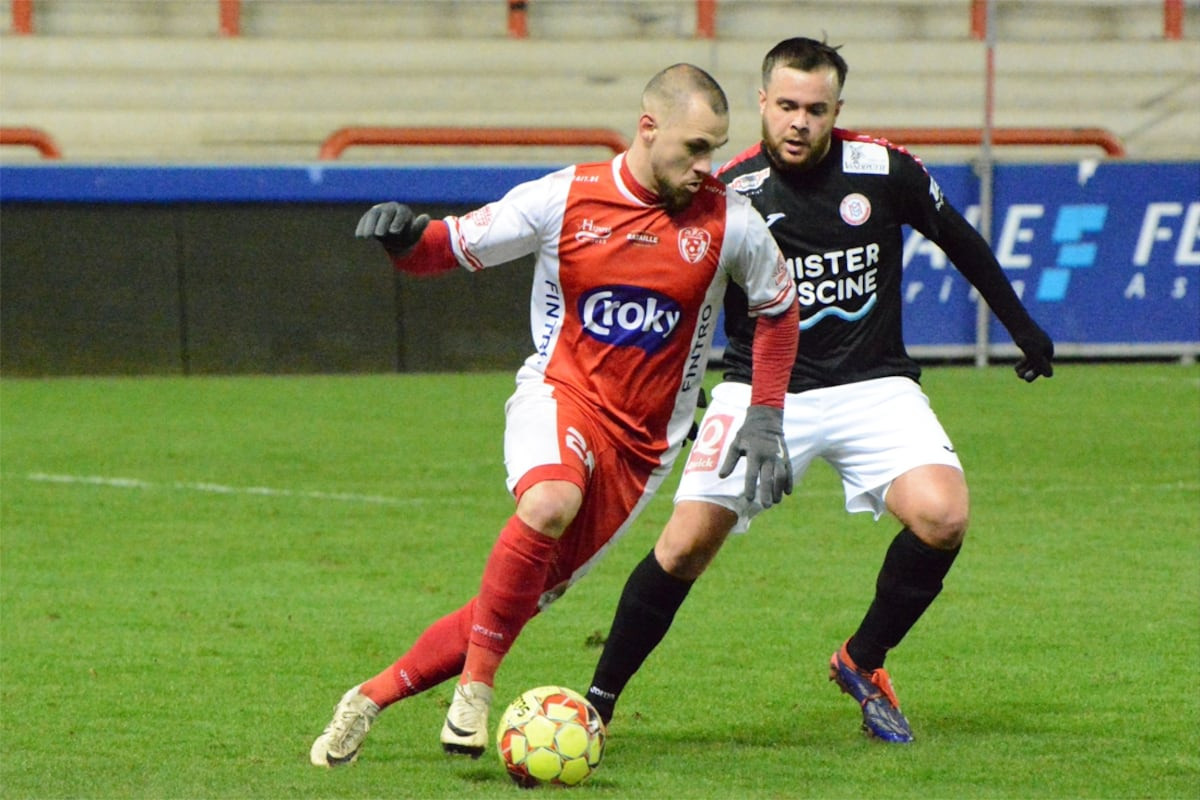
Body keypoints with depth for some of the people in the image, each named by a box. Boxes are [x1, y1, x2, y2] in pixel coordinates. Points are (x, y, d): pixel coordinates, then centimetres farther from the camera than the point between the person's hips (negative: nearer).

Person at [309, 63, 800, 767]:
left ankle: (374, 697, 14)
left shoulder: (730, 222, -4)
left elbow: (779, 306, 14)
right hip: (559, 395, -2)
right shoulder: (564, 199, -8)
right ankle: (476, 686, -20)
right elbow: (454, 246, 1)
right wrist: (406, 239, -22)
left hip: (642, 442, 2)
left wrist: (766, 421, 9)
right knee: (549, 503, -37)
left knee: (525, 598, -2)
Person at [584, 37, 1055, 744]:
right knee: (686, 545, -14)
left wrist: (1023, 327, 20)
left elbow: (960, 240, 12)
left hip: (874, 386, 1)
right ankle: (600, 699, 3)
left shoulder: (884, 170, -5)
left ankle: (863, 662, 2)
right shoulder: (730, 193, -8)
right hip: (762, 388, -1)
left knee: (942, 517, -22)